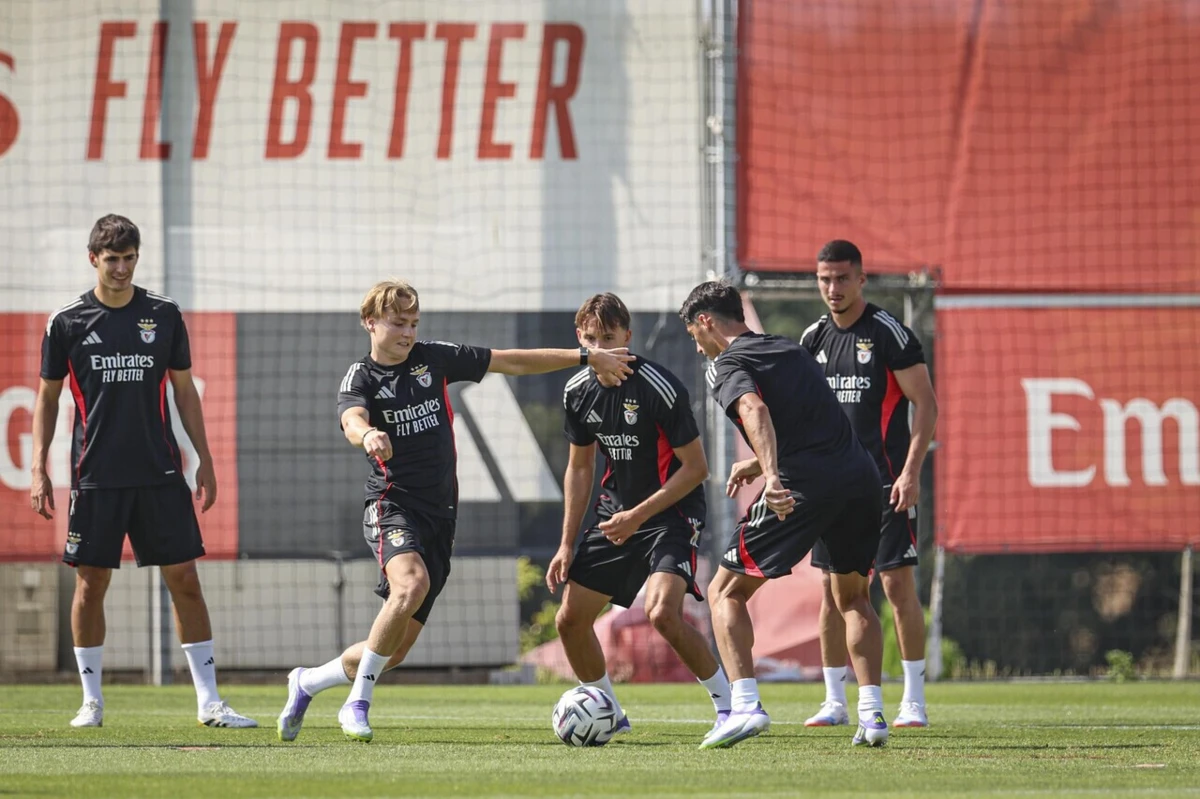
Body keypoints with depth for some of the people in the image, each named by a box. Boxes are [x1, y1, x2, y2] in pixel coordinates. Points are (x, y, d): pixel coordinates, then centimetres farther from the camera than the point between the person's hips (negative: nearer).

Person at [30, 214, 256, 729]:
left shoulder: (164, 315, 5)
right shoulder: (67, 322, 1)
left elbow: (185, 392, 12)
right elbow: (48, 398, 9)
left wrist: (205, 462, 8)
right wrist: (39, 470, 2)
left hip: (159, 474, 1)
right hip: (95, 475, -1)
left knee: (185, 580, -2)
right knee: (90, 584, 1)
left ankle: (208, 701, 2)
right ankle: (91, 701, 13)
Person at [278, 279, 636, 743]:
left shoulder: (434, 359, 9)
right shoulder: (361, 378, -4)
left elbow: (514, 362, 13)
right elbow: (352, 419, -26)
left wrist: (585, 357, 10)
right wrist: (368, 436, -51)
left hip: (440, 514, 5)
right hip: (393, 505, -5)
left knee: (396, 650, 4)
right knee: (412, 584, -36)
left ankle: (306, 683, 28)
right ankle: (358, 702, -23)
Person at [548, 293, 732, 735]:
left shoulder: (659, 387, -21)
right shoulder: (578, 391, -1)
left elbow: (696, 467, -17)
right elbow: (579, 468, 12)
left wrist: (639, 515, -20)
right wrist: (568, 544, 8)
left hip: (671, 513, -7)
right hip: (615, 514, 7)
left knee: (662, 612, -28)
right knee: (570, 619, 3)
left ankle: (727, 703, -10)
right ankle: (609, 715, 23)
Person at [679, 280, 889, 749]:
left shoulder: (726, 366, 2)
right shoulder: (790, 350, 25)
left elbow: (755, 410, -20)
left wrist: (771, 475, -33)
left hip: (804, 485, -7)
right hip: (860, 474, 7)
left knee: (726, 592, 7)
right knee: (853, 598, 25)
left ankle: (745, 705, -10)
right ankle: (871, 714, 11)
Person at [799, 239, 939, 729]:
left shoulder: (889, 334, -7)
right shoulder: (813, 339, 10)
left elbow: (926, 404, -8)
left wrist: (911, 472, -16)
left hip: (884, 482, -6)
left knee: (898, 583, -7)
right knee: (832, 590, 5)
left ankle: (913, 701, -2)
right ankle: (835, 702, 10)